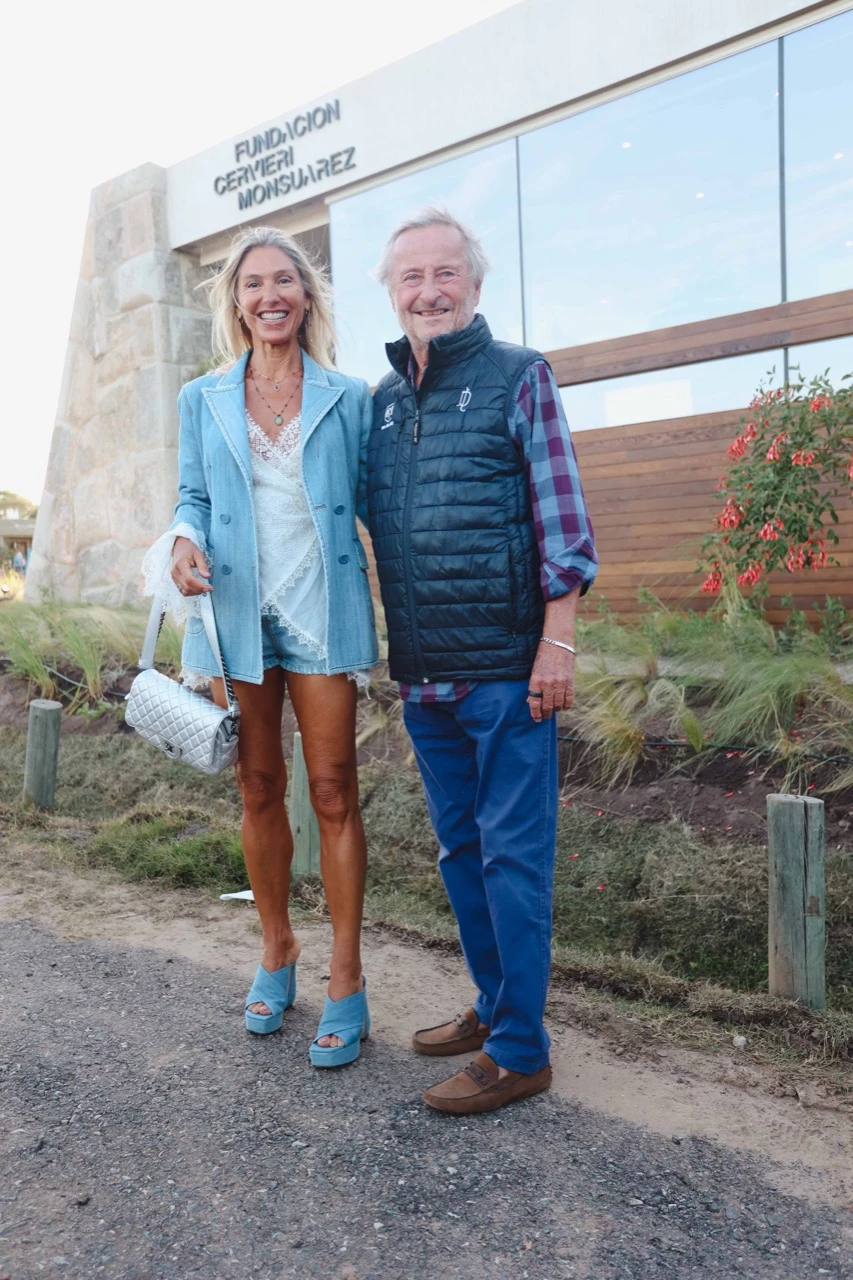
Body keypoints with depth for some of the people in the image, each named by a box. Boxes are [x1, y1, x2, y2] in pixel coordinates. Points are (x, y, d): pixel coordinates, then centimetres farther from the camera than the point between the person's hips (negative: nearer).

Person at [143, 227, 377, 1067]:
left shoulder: (347, 397, 6)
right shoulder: (202, 399, 10)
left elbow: (366, 497, 6)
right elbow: (193, 497, 13)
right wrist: (184, 542, -10)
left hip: (320, 614, -2)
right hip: (235, 615, 2)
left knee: (333, 793, -1)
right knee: (258, 792, 10)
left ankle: (346, 980, 11)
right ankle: (276, 948, 29)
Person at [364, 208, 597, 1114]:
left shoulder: (518, 378, -1)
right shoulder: (379, 400, 14)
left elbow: (563, 522, -6)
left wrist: (557, 643, -13)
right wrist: (389, 651, 15)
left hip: (505, 668, -6)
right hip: (421, 674, 6)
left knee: (513, 856, 0)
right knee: (458, 849, 15)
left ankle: (519, 1049, 13)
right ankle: (493, 1005, 31)